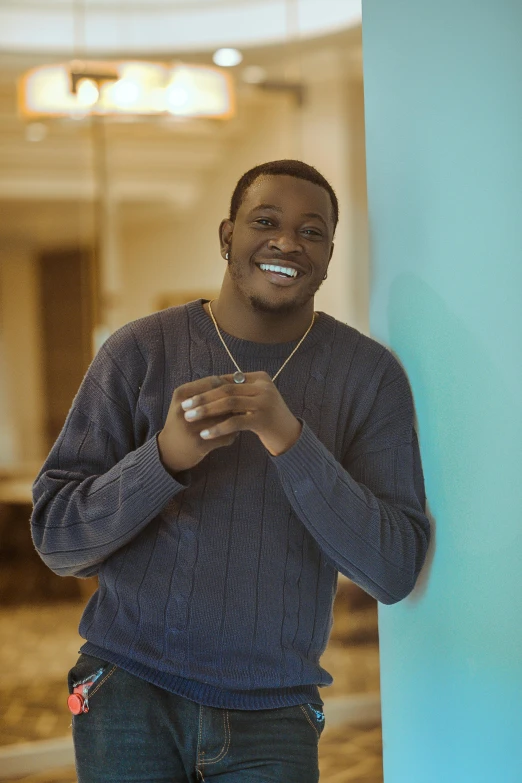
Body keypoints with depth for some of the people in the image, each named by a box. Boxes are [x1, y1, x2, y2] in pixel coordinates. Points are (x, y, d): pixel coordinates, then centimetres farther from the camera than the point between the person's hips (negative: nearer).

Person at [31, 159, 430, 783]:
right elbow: (58, 541, -7)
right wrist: (165, 455, -25)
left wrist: (292, 440, -26)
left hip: (273, 712, 1)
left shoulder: (371, 375, -5)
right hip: (132, 689, 0)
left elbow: (393, 573, -13)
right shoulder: (139, 351, -5)